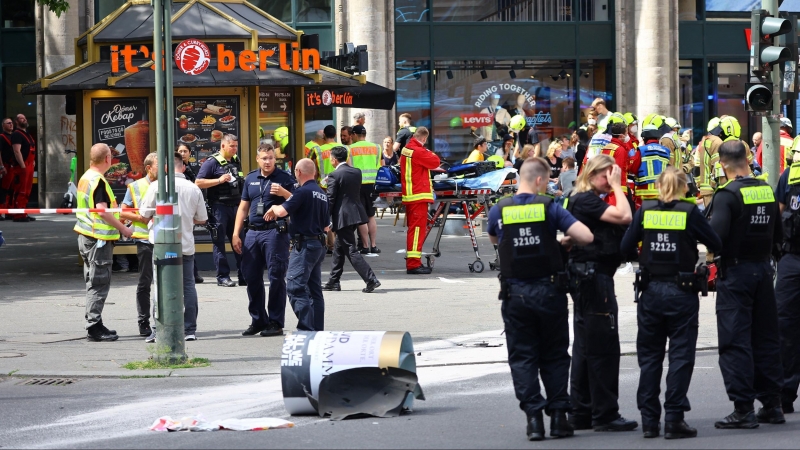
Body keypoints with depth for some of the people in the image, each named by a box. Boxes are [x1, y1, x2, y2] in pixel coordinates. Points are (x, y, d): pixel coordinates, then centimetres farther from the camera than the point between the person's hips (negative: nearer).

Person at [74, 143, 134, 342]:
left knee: (93, 282, 15)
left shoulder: (85, 178, 12)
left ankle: (94, 325, 20)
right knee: (99, 283, -6)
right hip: (99, 239, -10)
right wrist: (123, 228, -13)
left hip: (86, 236, 10)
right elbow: (102, 211, -23)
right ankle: (94, 327, -6)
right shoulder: (98, 181, -17)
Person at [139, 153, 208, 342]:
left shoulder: (158, 186, -7)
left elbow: (144, 214, -4)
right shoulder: (194, 189, 3)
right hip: (186, 245, 3)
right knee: (188, 286, 9)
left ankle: (158, 331, -5)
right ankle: (190, 330, 8)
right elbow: (202, 219, 11)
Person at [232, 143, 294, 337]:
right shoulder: (250, 179, 14)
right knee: (251, 276, 7)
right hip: (253, 232, 5)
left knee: (276, 277, -3)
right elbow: (243, 207, 18)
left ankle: (275, 323, 2)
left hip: (275, 232, -5)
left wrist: (284, 193, -21)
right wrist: (236, 234, 12)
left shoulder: (284, 179, 0)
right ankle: (258, 320, 18)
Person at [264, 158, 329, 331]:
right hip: (319, 244, 9)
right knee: (315, 289, 12)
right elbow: (326, 225, 20)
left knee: (296, 287, -10)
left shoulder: (303, 191, -14)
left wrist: (273, 208, -1)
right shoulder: (322, 194, 15)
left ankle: (306, 328, -18)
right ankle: (318, 329, 12)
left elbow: (282, 211, -22)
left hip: (304, 245, -9)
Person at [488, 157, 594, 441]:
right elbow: (586, 237, -12)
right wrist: (567, 240, 8)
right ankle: (558, 416, 9)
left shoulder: (499, 211, 1)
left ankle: (534, 417, -2)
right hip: (549, 291, -1)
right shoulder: (549, 208, -6)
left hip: (515, 295, 1)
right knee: (555, 356, 11)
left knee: (523, 357, 6)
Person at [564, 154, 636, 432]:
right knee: (604, 348, -7)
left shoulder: (590, 201, 17)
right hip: (594, 278, -11)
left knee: (585, 349, 13)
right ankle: (605, 415, -5)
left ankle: (581, 414, 18)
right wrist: (617, 186, -12)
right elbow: (624, 216, -22)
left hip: (588, 280, 11)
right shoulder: (585, 200, -14)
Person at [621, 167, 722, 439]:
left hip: (650, 292, 3)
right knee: (680, 356, 2)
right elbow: (715, 244, -3)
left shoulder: (645, 211, -1)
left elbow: (626, 247, 0)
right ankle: (674, 419, -3)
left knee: (649, 356, 11)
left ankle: (649, 420, 12)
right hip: (682, 292, -3)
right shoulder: (690, 212, -7)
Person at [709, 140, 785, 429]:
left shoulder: (727, 195, -14)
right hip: (764, 269, 6)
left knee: (736, 341, -3)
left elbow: (716, 236, -23)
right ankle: (772, 404, 17)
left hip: (736, 272, -6)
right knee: (766, 337, 13)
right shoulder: (767, 191, 4)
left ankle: (743, 409, -5)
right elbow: (778, 235, 11)